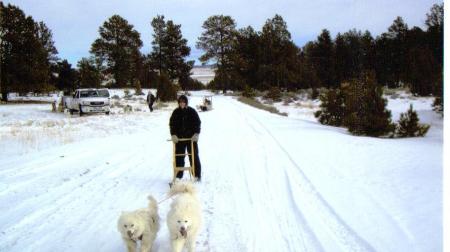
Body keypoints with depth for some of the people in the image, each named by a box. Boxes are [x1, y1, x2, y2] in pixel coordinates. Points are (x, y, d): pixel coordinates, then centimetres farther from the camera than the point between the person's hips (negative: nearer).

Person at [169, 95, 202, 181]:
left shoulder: (192, 111, -1)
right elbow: (172, 124, 1)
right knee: (179, 157, 2)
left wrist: (196, 134, -15)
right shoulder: (176, 112, 3)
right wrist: (173, 135, -13)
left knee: (194, 156, 1)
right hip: (179, 138, 2)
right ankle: (178, 175, 10)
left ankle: (197, 175, 9)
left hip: (191, 137, -1)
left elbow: (197, 123, -2)